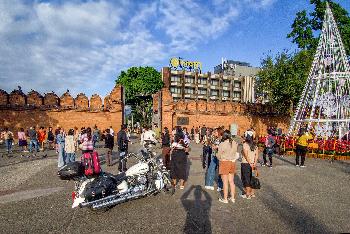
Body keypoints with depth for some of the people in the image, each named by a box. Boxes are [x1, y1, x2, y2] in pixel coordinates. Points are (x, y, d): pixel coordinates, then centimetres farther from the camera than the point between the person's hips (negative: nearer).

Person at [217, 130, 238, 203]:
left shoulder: (222, 144, -17)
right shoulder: (234, 143, -2)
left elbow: (219, 156, -10)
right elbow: (235, 153, 5)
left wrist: (216, 154, 11)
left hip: (224, 163, -5)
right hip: (232, 162, 6)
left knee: (225, 182, 5)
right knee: (231, 181, 17)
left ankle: (225, 199, 16)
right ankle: (233, 198, 27)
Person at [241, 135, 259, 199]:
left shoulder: (245, 144, -13)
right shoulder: (255, 145, 6)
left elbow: (246, 155, -20)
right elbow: (257, 154, 1)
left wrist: (250, 163, -15)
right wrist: (254, 163, -4)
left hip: (245, 163, -6)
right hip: (252, 164, 6)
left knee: (246, 179, 4)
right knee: (251, 178, 18)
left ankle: (248, 195, 11)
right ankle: (252, 193, 25)